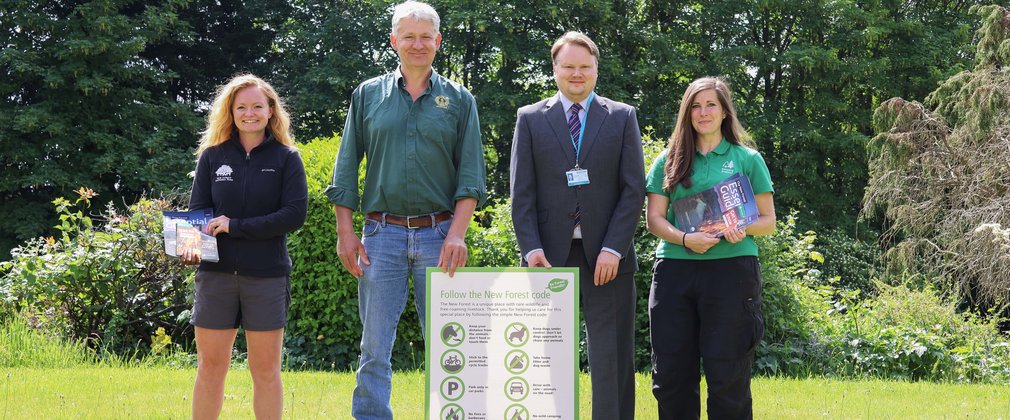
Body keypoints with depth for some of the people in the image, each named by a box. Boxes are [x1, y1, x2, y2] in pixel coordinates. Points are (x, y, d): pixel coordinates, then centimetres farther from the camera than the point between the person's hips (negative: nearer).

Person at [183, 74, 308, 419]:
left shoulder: (286, 158, 1)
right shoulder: (212, 156, 7)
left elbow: (295, 214, -9)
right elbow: (197, 211, 4)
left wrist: (236, 226, -15)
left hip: (267, 275, -1)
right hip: (217, 273, 1)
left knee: (265, 369, 5)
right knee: (210, 367, 4)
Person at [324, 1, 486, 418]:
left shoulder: (458, 100, 8)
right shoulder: (368, 95, 9)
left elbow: (470, 175, 3)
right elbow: (346, 169, 9)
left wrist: (457, 233, -9)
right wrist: (345, 232, 0)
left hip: (438, 235, 0)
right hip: (382, 234, 0)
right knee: (375, 345, 1)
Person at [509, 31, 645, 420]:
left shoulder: (622, 118, 9)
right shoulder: (531, 119, 9)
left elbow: (634, 188, 2)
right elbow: (521, 192, 4)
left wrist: (613, 248, -9)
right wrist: (531, 248, -9)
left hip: (607, 256, 0)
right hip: (551, 254, 0)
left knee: (614, 360, 0)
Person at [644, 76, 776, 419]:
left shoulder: (747, 159, 9)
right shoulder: (670, 160, 13)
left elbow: (768, 221, 9)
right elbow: (654, 218, 7)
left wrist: (743, 229, -13)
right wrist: (685, 239, -12)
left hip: (731, 271, -2)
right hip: (675, 270, 2)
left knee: (727, 377, -3)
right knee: (670, 376, 2)